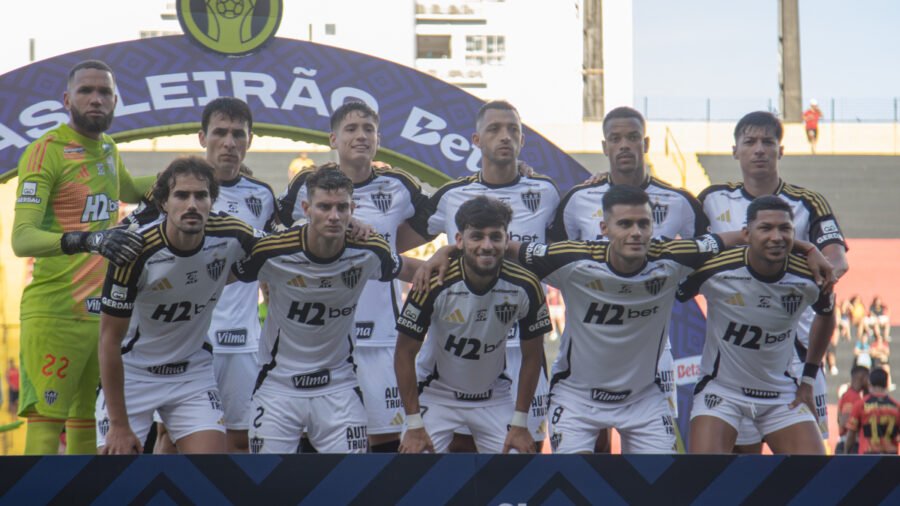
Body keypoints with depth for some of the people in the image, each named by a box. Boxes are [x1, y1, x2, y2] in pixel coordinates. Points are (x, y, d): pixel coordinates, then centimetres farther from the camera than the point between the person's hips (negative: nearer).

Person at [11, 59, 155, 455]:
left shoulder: (108, 149, 15)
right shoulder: (46, 150, -9)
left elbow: (129, 189, 40)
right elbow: (21, 238, -21)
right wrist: (86, 239, -35)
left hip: (103, 313, 8)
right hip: (54, 313, -8)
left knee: (87, 429, 8)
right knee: (44, 430, -11)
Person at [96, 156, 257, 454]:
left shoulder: (232, 237, -16)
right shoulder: (136, 253, -25)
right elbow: (110, 340, -17)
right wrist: (119, 424, -16)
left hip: (194, 372, 3)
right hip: (131, 373, -3)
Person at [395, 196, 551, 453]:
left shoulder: (526, 286, -17)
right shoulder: (434, 284, -24)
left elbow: (532, 355, -3)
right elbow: (405, 354, -13)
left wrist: (520, 423, -3)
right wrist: (414, 425, -14)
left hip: (495, 398, 2)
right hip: (437, 395, -2)